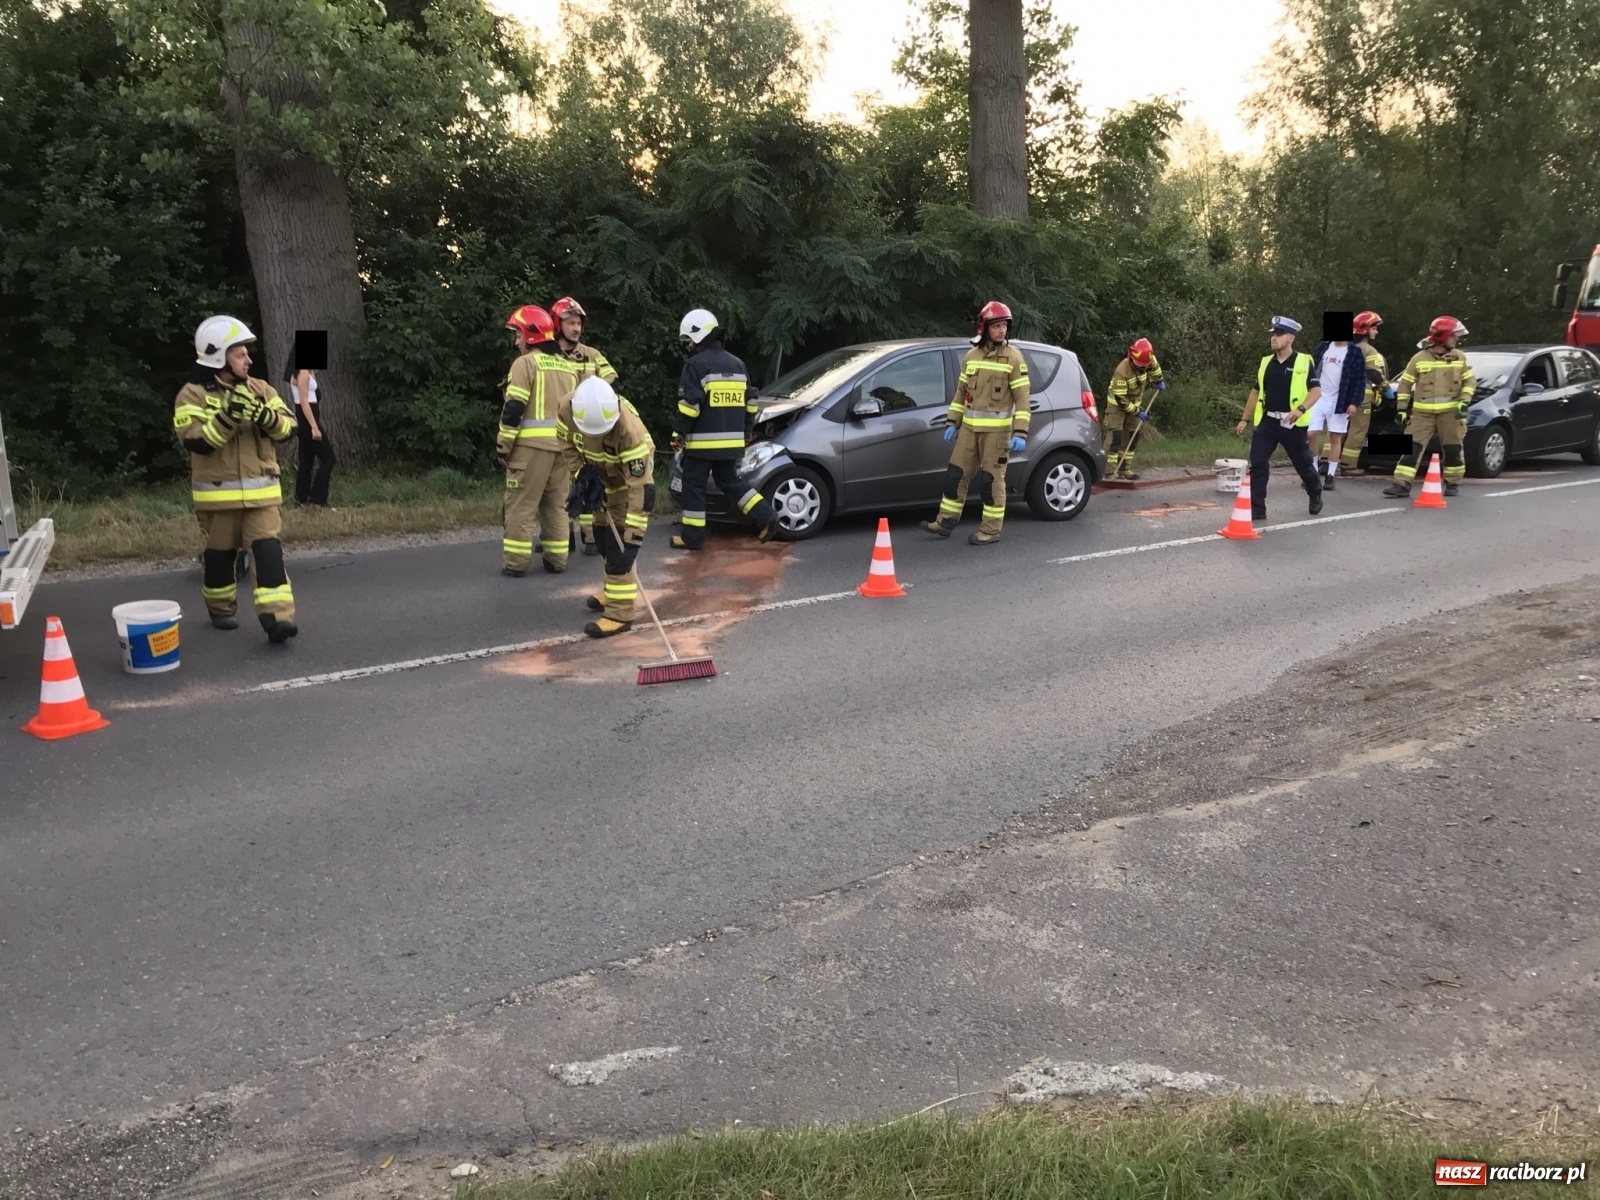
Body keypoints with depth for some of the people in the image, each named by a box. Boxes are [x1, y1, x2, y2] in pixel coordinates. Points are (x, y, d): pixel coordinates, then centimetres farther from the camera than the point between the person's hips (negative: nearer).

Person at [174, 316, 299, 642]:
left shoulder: (260, 390, 8)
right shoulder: (192, 395, -5)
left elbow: (287, 427, 2)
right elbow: (196, 442, -17)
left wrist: (265, 417, -18)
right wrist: (227, 418, -26)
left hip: (261, 491, 2)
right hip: (218, 493, -2)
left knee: (268, 550, -10)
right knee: (219, 554, 11)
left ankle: (277, 617, -16)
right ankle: (221, 610, 31)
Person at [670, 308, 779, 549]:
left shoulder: (696, 365, -11)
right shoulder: (737, 364, 13)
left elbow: (689, 405, -17)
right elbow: (750, 402, 18)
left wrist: (678, 433, -7)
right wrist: (746, 432, 26)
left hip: (702, 441, -7)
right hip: (731, 441, 7)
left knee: (694, 486, 3)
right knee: (730, 482, 19)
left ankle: (692, 537, 5)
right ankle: (765, 517, 7)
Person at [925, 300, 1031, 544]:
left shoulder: (1013, 358, -6)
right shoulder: (971, 356, 9)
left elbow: (1022, 398, -10)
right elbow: (961, 391, 16)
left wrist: (1020, 433, -17)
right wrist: (952, 422, 12)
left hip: (997, 429, -5)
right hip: (969, 427, 5)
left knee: (991, 479, -2)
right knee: (956, 474, 8)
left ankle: (991, 531, 6)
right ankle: (946, 522, 18)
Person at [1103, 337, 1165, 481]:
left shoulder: (1148, 360, -17)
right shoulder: (1122, 371, -35)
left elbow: (1155, 367, 12)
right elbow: (1121, 399, -29)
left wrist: (1159, 380, 19)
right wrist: (1137, 412, -24)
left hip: (1135, 402, 7)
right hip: (1117, 404, -7)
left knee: (1131, 436, 6)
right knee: (1115, 436, -15)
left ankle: (1124, 469, 12)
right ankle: (1111, 472, -18)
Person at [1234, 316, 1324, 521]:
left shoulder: (1303, 362, -5)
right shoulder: (1266, 363, 9)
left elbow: (1316, 391, -10)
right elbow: (1256, 392, 18)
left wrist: (1301, 409, -28)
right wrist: (1244, 419, 16)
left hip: (1293, 424, -4)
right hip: (1267, 422, 4)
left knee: (1303, 464, 11)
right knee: (1257, 464, -7)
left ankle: (1315, 495, 38)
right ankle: (1257, 509, -3)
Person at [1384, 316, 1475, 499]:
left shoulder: (1459, 357, 7)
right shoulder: (1419, 358, 1)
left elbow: (1470, 380, 10)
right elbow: (1405, 383, 5)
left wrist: (1465, 400, -6)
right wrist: (1402, 409, 2)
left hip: (1450, 412, 1)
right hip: (1422, 413, -1)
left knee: (1452, 449, 5)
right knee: (1412, 448, -8)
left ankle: (1453, 483, 20)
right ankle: (1402, 484, -8)